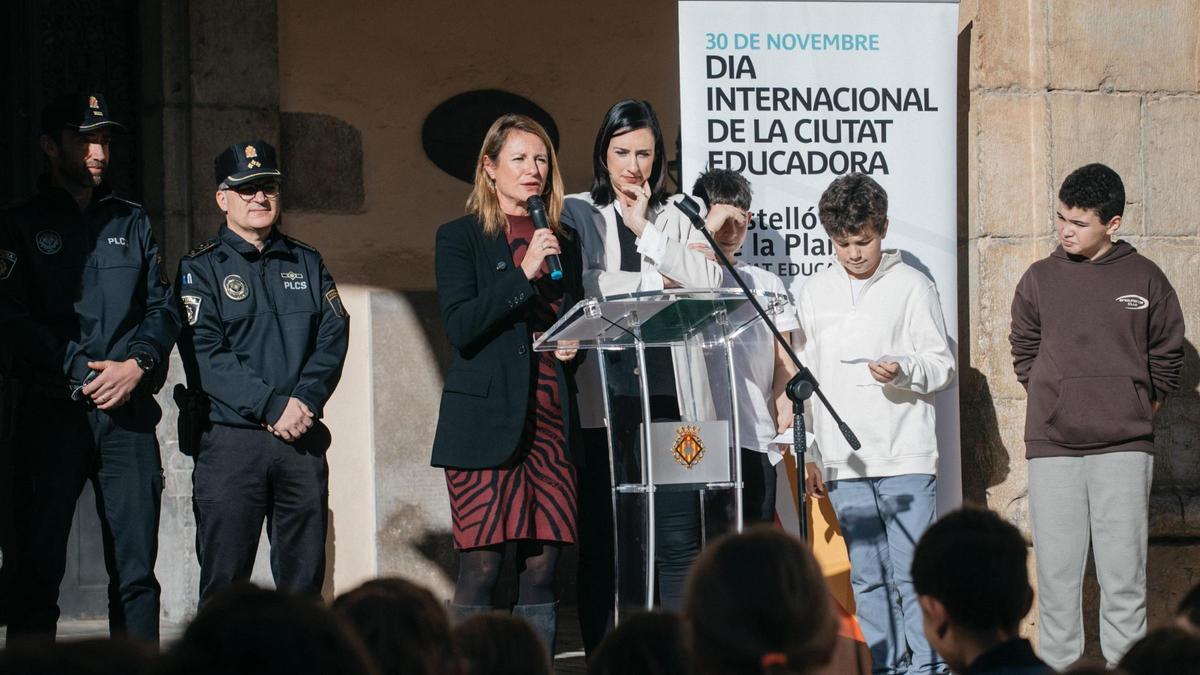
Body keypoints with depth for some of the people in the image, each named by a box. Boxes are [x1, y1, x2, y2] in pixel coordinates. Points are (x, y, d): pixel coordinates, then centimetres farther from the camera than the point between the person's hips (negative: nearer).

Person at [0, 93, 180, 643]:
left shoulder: (132, 222, 17)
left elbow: (163, 309, 12)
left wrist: (137, 364, -7)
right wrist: (83, 372, -13)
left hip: (129, 412, 3)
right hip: (54, 411, -3)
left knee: (136, 568, 0)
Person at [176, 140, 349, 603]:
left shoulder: (307, 263, 17)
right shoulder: (201, 268, 4)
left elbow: (333, 337, 6)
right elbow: (204, 355, -7)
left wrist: (304, 401, -11)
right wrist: (271, 407, -15)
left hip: (302, 442, 4)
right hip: (230, 439, -3)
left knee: (304, 578, 4)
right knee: (224, 581, -4)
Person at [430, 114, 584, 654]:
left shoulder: (563, 243, 17)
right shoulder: (460, 238, 4)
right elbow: (460, 326, -9)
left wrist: (573, 347, 9)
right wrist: (524, 273, -14)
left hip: (550, 420, 4)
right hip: (487, 421, -4)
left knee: (542, 566, 1)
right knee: (481, 564, -9)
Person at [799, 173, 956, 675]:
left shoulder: (912, 286, 1)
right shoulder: (814, 294, 13)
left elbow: (943, 366, 1)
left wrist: (904, 369, -19)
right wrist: (805, 453, 12)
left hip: (906, 456, -4)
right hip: (842, 460, 4)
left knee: (912, 571, -7)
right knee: (866, 576, 6)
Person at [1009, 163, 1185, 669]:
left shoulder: (1145, 279, 3)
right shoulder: (1039, 279, 6)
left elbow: (1167, 356, 13)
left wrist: (1138, 411, 10)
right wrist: (1054, 404, 9)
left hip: (1124, 448, -1)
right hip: (1052, 447, 1)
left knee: (1124, 576, -3)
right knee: (1056, 574, 1)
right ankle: (1058, 665, 6)